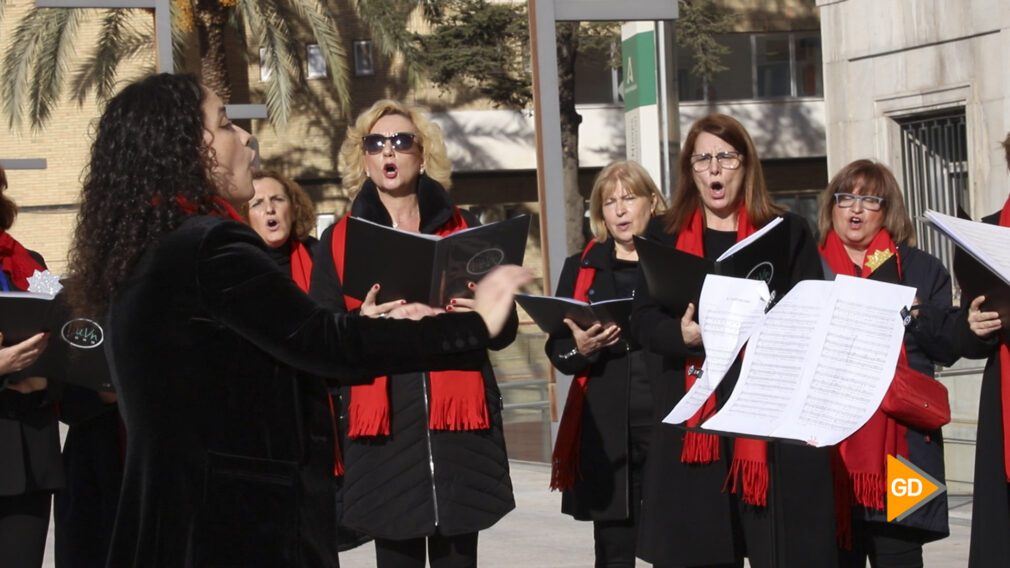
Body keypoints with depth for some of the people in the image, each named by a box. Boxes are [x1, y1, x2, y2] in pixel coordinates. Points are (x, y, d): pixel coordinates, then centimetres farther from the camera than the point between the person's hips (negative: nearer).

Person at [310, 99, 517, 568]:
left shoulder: (464, 229, 11)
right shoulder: (339, 240, 8)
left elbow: (505, 330, 11)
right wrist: (360, 323, -16)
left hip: (459, 421, 1)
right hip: (383, 424, 0)